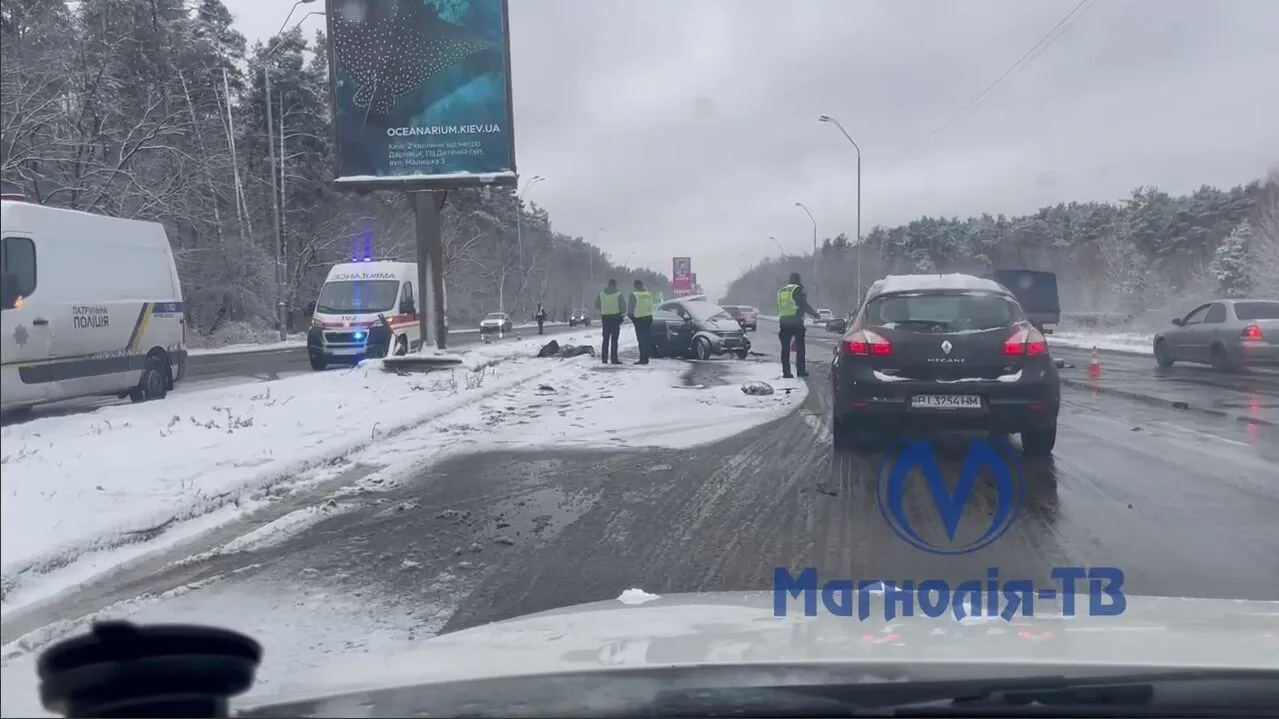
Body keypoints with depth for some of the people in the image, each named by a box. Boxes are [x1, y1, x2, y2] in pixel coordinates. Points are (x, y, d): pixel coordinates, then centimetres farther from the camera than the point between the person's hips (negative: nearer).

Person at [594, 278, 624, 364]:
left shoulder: (601, 294, 1)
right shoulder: (618, 294, -8)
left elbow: (596, 306, 4)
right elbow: (623, 307, -9)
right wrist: (619, 311, 12)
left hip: (605, 317, 3)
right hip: (615, 317, -3)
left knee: (606, 339, 13)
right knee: (614, 339, -2)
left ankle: (604, 358, 13)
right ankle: (614, 358, -5)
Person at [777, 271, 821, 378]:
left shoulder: (781, 291, 13)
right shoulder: (797, 290, -6)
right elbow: (804, 305, -7)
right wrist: (815, 314, 4)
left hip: (783, 322, 5)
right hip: (796, 322, -5)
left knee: (785, 348, 4)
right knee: (800, 347, 5)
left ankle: (786, 372, 1)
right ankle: (801, 371, 4)